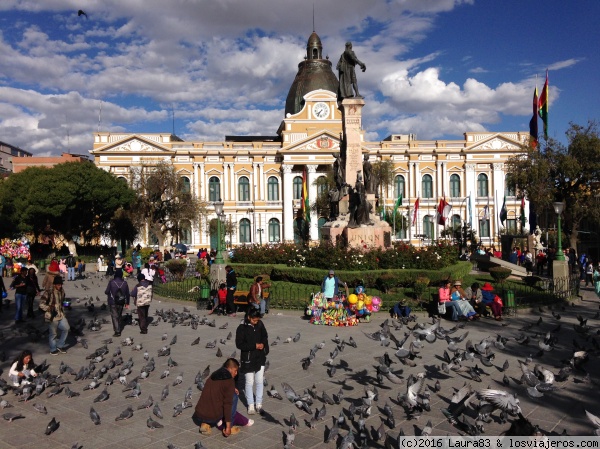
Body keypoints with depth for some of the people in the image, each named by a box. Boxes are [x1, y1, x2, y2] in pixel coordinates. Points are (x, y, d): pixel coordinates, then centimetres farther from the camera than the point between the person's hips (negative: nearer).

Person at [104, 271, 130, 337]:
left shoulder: (111, 282, -13)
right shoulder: (124, 283, -2)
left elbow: (106, 292, -11)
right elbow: (127, 294, 3)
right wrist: (127, 303, 13)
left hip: (112, 302, -4)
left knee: (114, 316, -1)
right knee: (119, 316, 19)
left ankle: (117, 331, -7)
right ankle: (118, 329, 30)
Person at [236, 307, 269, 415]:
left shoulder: (260, 325, -1)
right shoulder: (242, 328, -15)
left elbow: (265, 337, 12)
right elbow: (239, 344, -17)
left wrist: (263, 345, -10)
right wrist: (255, 346, -20)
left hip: (260, 358, 4)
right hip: (248, 359, -4)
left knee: (259, 381, 8)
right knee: (249, 383, 3)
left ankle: (259, 404, 19)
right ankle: (251, 405, 13)